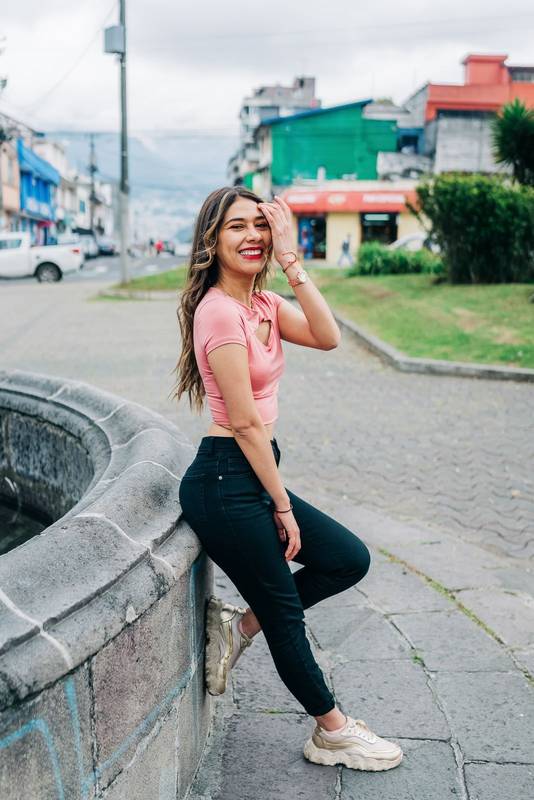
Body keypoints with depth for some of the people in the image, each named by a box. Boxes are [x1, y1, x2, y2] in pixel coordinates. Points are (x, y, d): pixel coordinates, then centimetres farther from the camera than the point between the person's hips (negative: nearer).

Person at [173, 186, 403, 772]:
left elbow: (327, 338, -7)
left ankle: (240, 624, 21)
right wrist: (283, 506, -12)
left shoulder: (262, 303, 10)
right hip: (225, 480, -9)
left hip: (252, 476, 9)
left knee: (350, 560, 11)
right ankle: (333, 733, 28)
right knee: (284, 613, 7)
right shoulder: (220, 311, -18)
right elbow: (246, 423, -18)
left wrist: (291, 262, -11)